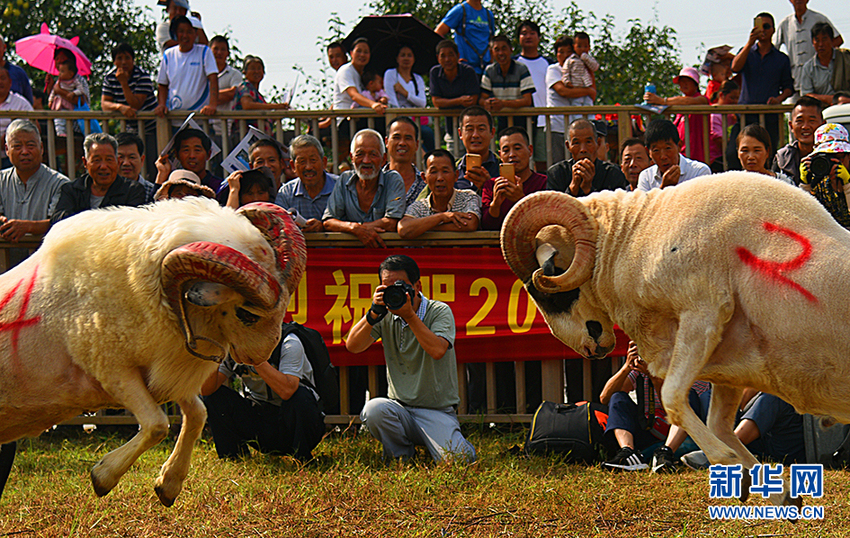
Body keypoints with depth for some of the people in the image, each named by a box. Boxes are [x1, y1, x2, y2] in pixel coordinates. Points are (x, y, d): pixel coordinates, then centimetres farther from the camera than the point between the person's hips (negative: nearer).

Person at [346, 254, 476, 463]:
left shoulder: (439, 312, -4)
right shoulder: (385, 317, 6)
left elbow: (437, 351, -22)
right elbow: (352, 346, -6)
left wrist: (410, 315, -24)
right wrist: (374, 313, -17)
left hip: (438, 412, -2)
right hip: (400, 409, 2)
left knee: (456, 460, -26)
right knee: (373, 409, -32)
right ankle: (403, 458, -2)